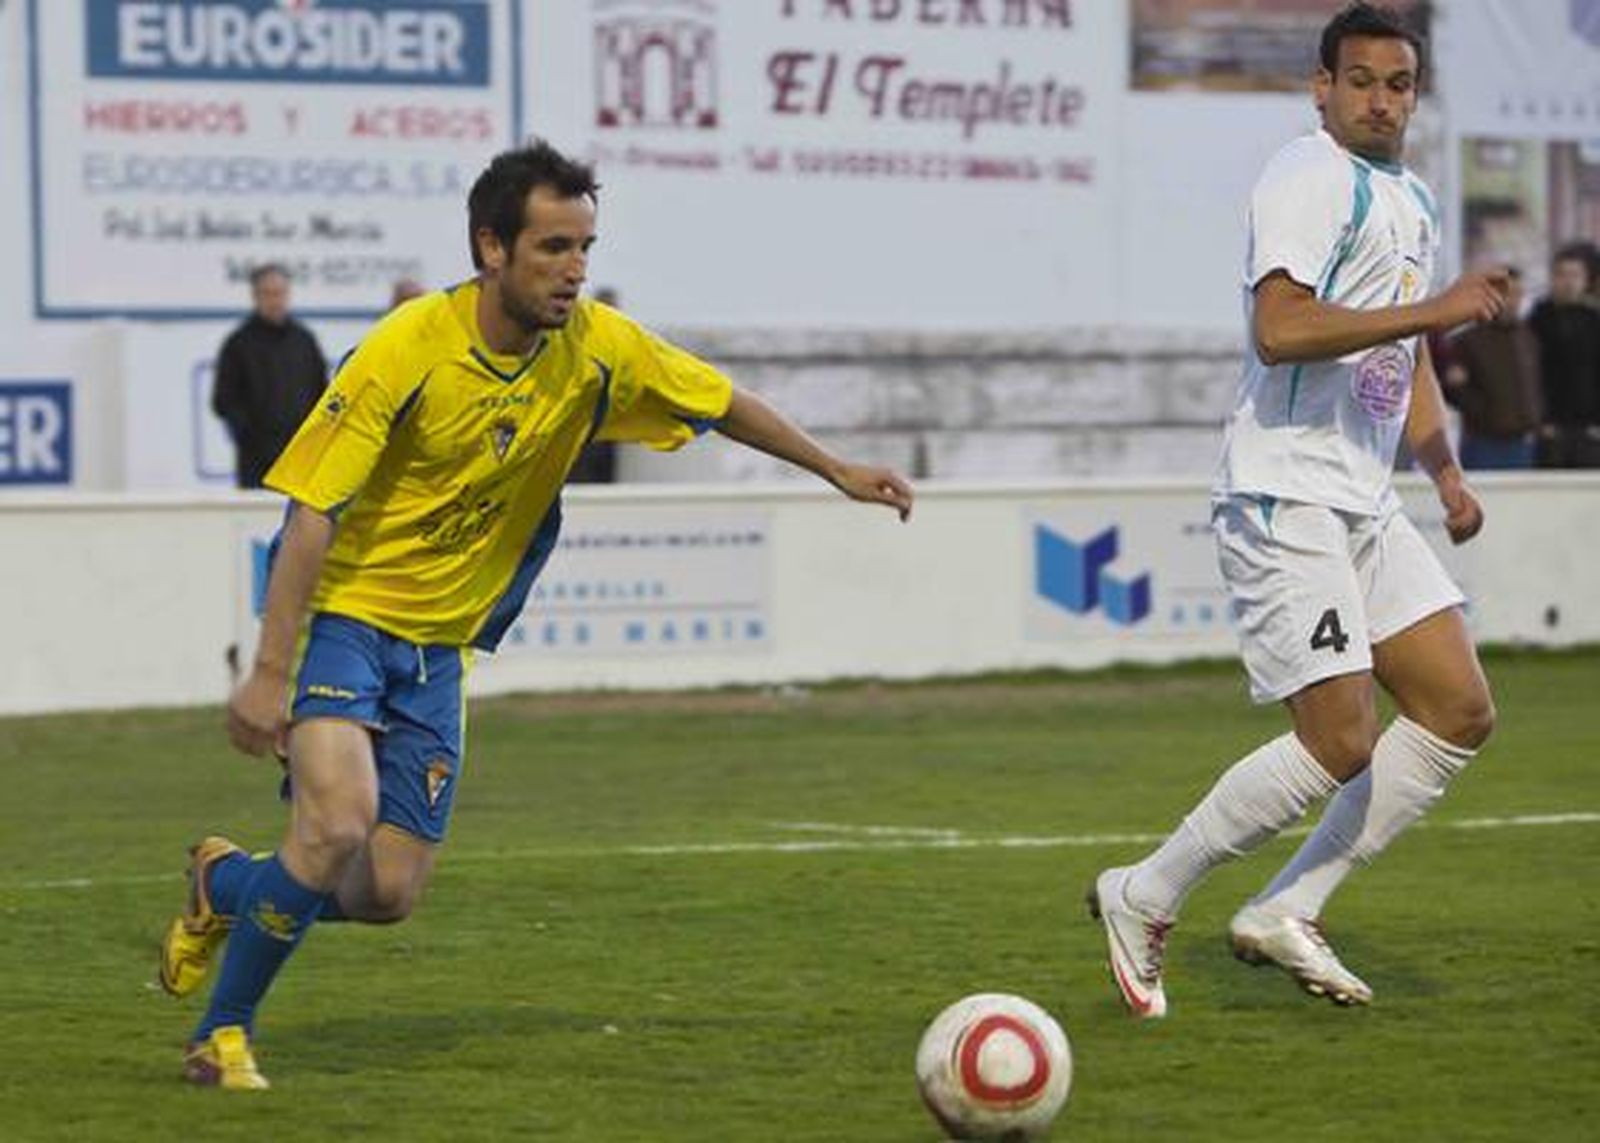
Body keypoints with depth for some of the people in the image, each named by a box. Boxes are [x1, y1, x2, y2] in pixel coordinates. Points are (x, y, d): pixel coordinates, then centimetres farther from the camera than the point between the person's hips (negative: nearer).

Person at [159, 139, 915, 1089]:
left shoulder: (595, 348, -6)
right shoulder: (407, 350, -21)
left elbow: (719, 402, 11)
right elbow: (314, 511, -20)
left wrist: (836, 469, 12)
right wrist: (270, 672, -24)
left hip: (439, 644, 6)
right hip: (343, 613, -6)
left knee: (389, 895, 0)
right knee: (338, 827, -26)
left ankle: (226, 886, 30)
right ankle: (223, 1034, -5)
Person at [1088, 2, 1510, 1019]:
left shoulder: (1413, 201, 19)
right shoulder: (1314, 177, -11)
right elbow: (1279, 330, -25)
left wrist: (1446, 472, 19)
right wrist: (1433, 310, -24)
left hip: (1367, 506, 10)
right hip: (1286, 502, -10)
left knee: (1462, 712, 2)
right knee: (1341, 743, -14)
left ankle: (1285, 914, 7)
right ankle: (1146, 899, 2)